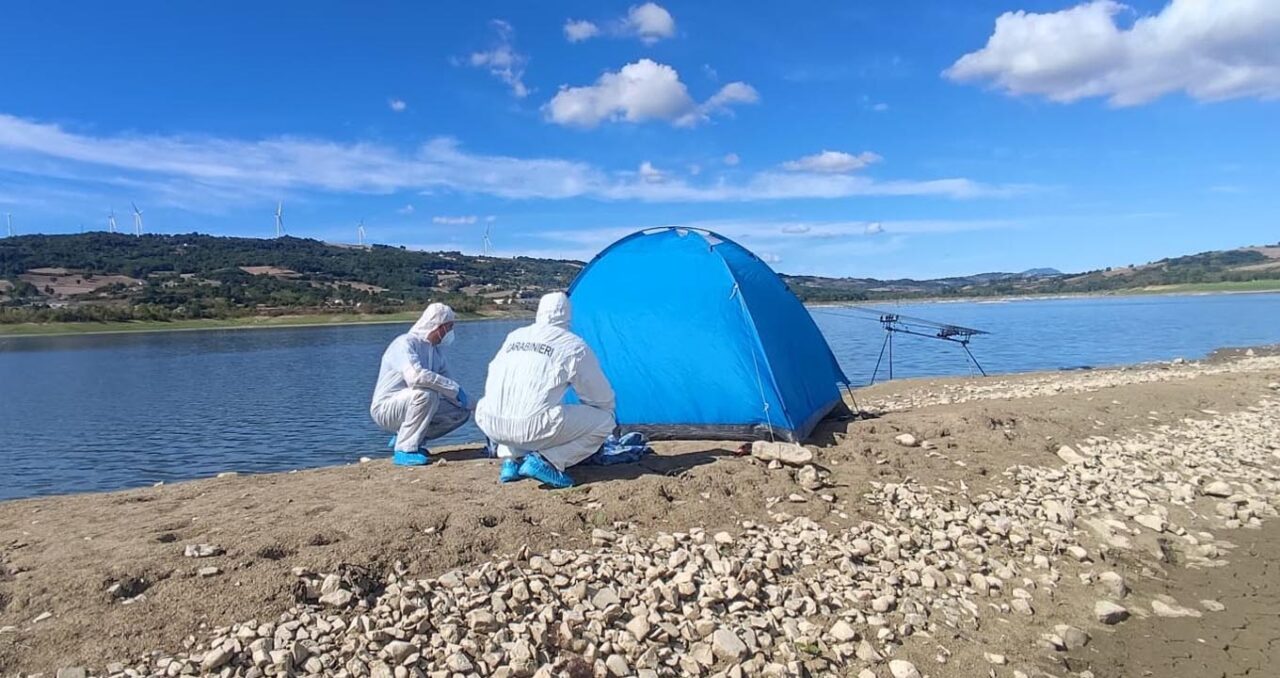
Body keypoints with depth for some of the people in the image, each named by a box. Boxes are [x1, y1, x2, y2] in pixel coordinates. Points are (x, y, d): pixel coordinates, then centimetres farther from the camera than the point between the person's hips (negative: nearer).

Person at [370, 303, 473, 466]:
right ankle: (404, 450, -21)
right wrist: (454, 388, -30)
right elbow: (415, 376, -35)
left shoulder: (436, 351, 9)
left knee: (462, 410, -3)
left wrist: (461, 397, -6)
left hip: (409, 405, 8)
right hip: (386, 409, -8)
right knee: (426, 394, -34)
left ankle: (403, 438, 6)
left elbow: (445, 382, 12)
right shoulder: (405, 343, -18)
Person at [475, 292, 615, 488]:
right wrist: (608, 413, 37)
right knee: (604, 421, 9)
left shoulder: (514, 336, 19)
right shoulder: (574, 346, 5)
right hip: (533, 427, -6)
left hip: (490, 425, 6)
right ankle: (544, 461, -6)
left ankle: (511, 460, 15)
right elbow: (601, 396, 13)